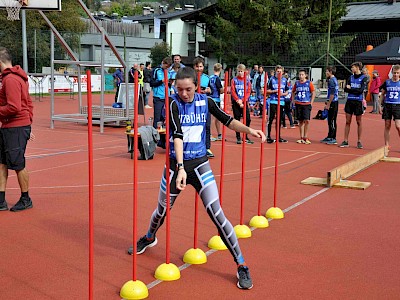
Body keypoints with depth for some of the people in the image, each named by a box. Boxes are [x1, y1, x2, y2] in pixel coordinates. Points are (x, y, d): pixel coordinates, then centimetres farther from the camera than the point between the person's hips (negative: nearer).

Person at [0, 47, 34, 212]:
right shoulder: (19, 77, 15)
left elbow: (14, 107, -24)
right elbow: (29, 103, 20)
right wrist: (28, 121, 18)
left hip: (16, 128, -10)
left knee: (17, 164, 1)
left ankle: (25, 200, 15)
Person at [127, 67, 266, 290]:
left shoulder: (206, 101, -2)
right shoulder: (174, 104, -12)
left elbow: (227, 120, 4)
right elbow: (177, 135, -24)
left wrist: (249, 130, -15)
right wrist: (181, 167, -34)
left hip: (200, 164, 1)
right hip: (176, 164, 0)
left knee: (217, 214, -10)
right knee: (162, 210, 18)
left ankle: (242, 266, -2)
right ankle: (150, 238, 52)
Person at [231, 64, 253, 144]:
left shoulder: (247, 80, 5)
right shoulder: (234, 80, 2)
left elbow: (248, 92, 0)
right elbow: (232, 92, -4)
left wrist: (242, 101, -11)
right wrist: (238, 100, -15)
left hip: (244, 103, 1)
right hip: (236, 103, -1)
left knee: (247, 119, -4)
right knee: (237, 120, 2)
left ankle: (245, 137, 8)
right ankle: (238, 137, 9)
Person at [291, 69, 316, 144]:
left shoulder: (309, 83, 0)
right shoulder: (296, 83, 7)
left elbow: (313, 93, 3)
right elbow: (293, 92, 18)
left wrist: (311, 103, -4)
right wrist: (293, 100, 6)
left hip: (307, 104, -2)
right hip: (298, 104, 3)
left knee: (307, 120, -10)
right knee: (300, 121, 6)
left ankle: (305, 137, 1)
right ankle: (301, 138, 13)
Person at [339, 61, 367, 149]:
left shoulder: (363, 78, -4)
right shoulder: (350, 77, 10)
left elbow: (361, 90, -14)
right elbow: (346, 89, 1)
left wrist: (350, 89, -6)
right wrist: (355, 90, -14)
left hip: (358, 102, -4)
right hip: (349, 101, 4)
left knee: (359, 122, 4)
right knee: (347, 122, 4)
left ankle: (359, 141, 12)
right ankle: (345, 141, 7)